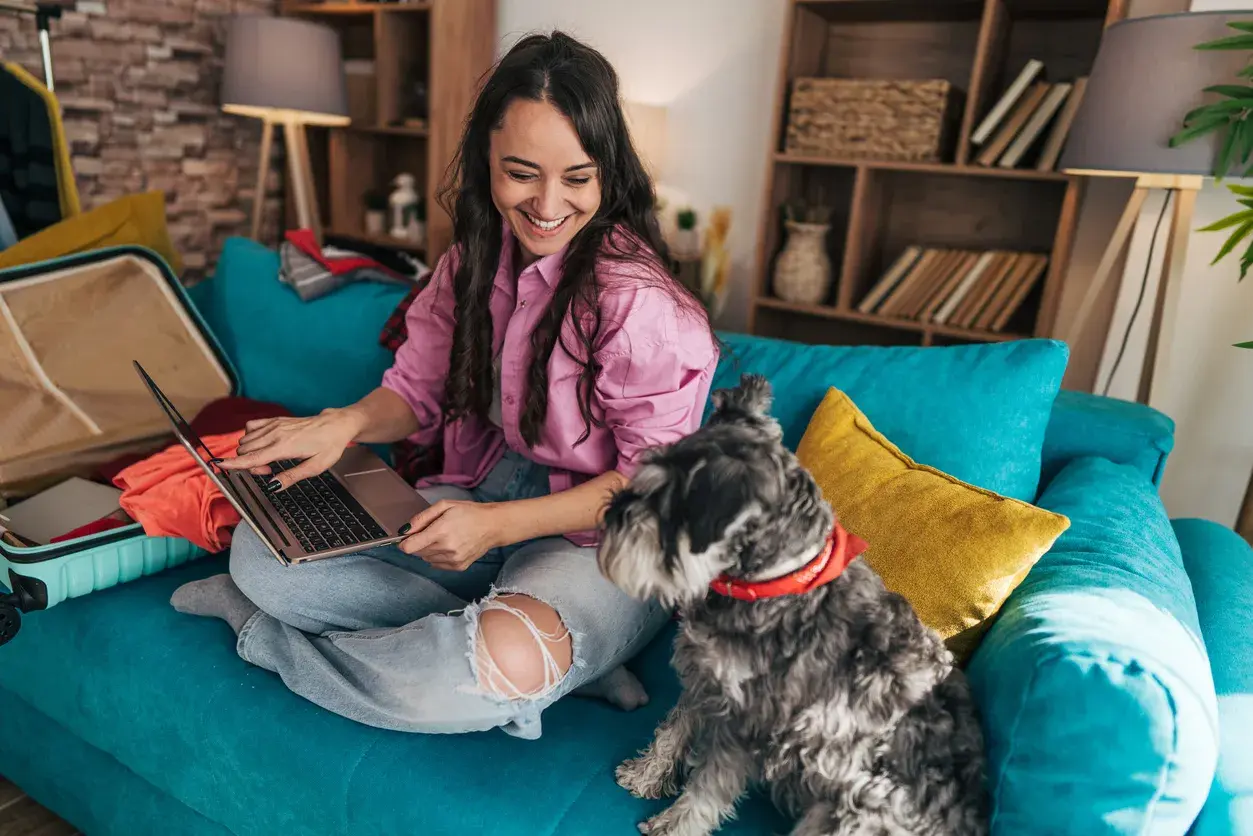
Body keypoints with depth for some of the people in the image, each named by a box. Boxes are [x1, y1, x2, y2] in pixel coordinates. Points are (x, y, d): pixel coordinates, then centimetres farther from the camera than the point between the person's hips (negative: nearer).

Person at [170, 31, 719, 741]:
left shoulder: (637, 299, -20)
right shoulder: (475, 259, 3)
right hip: (479, 499, 7)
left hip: (599, 541, -6)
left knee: (508, 661, -38)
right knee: (260, 547, -9)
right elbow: (418, 389, 9)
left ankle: (264, 632, -5)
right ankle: (554, 657, -13)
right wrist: (348, 423, -15)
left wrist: (499, 524, -24)